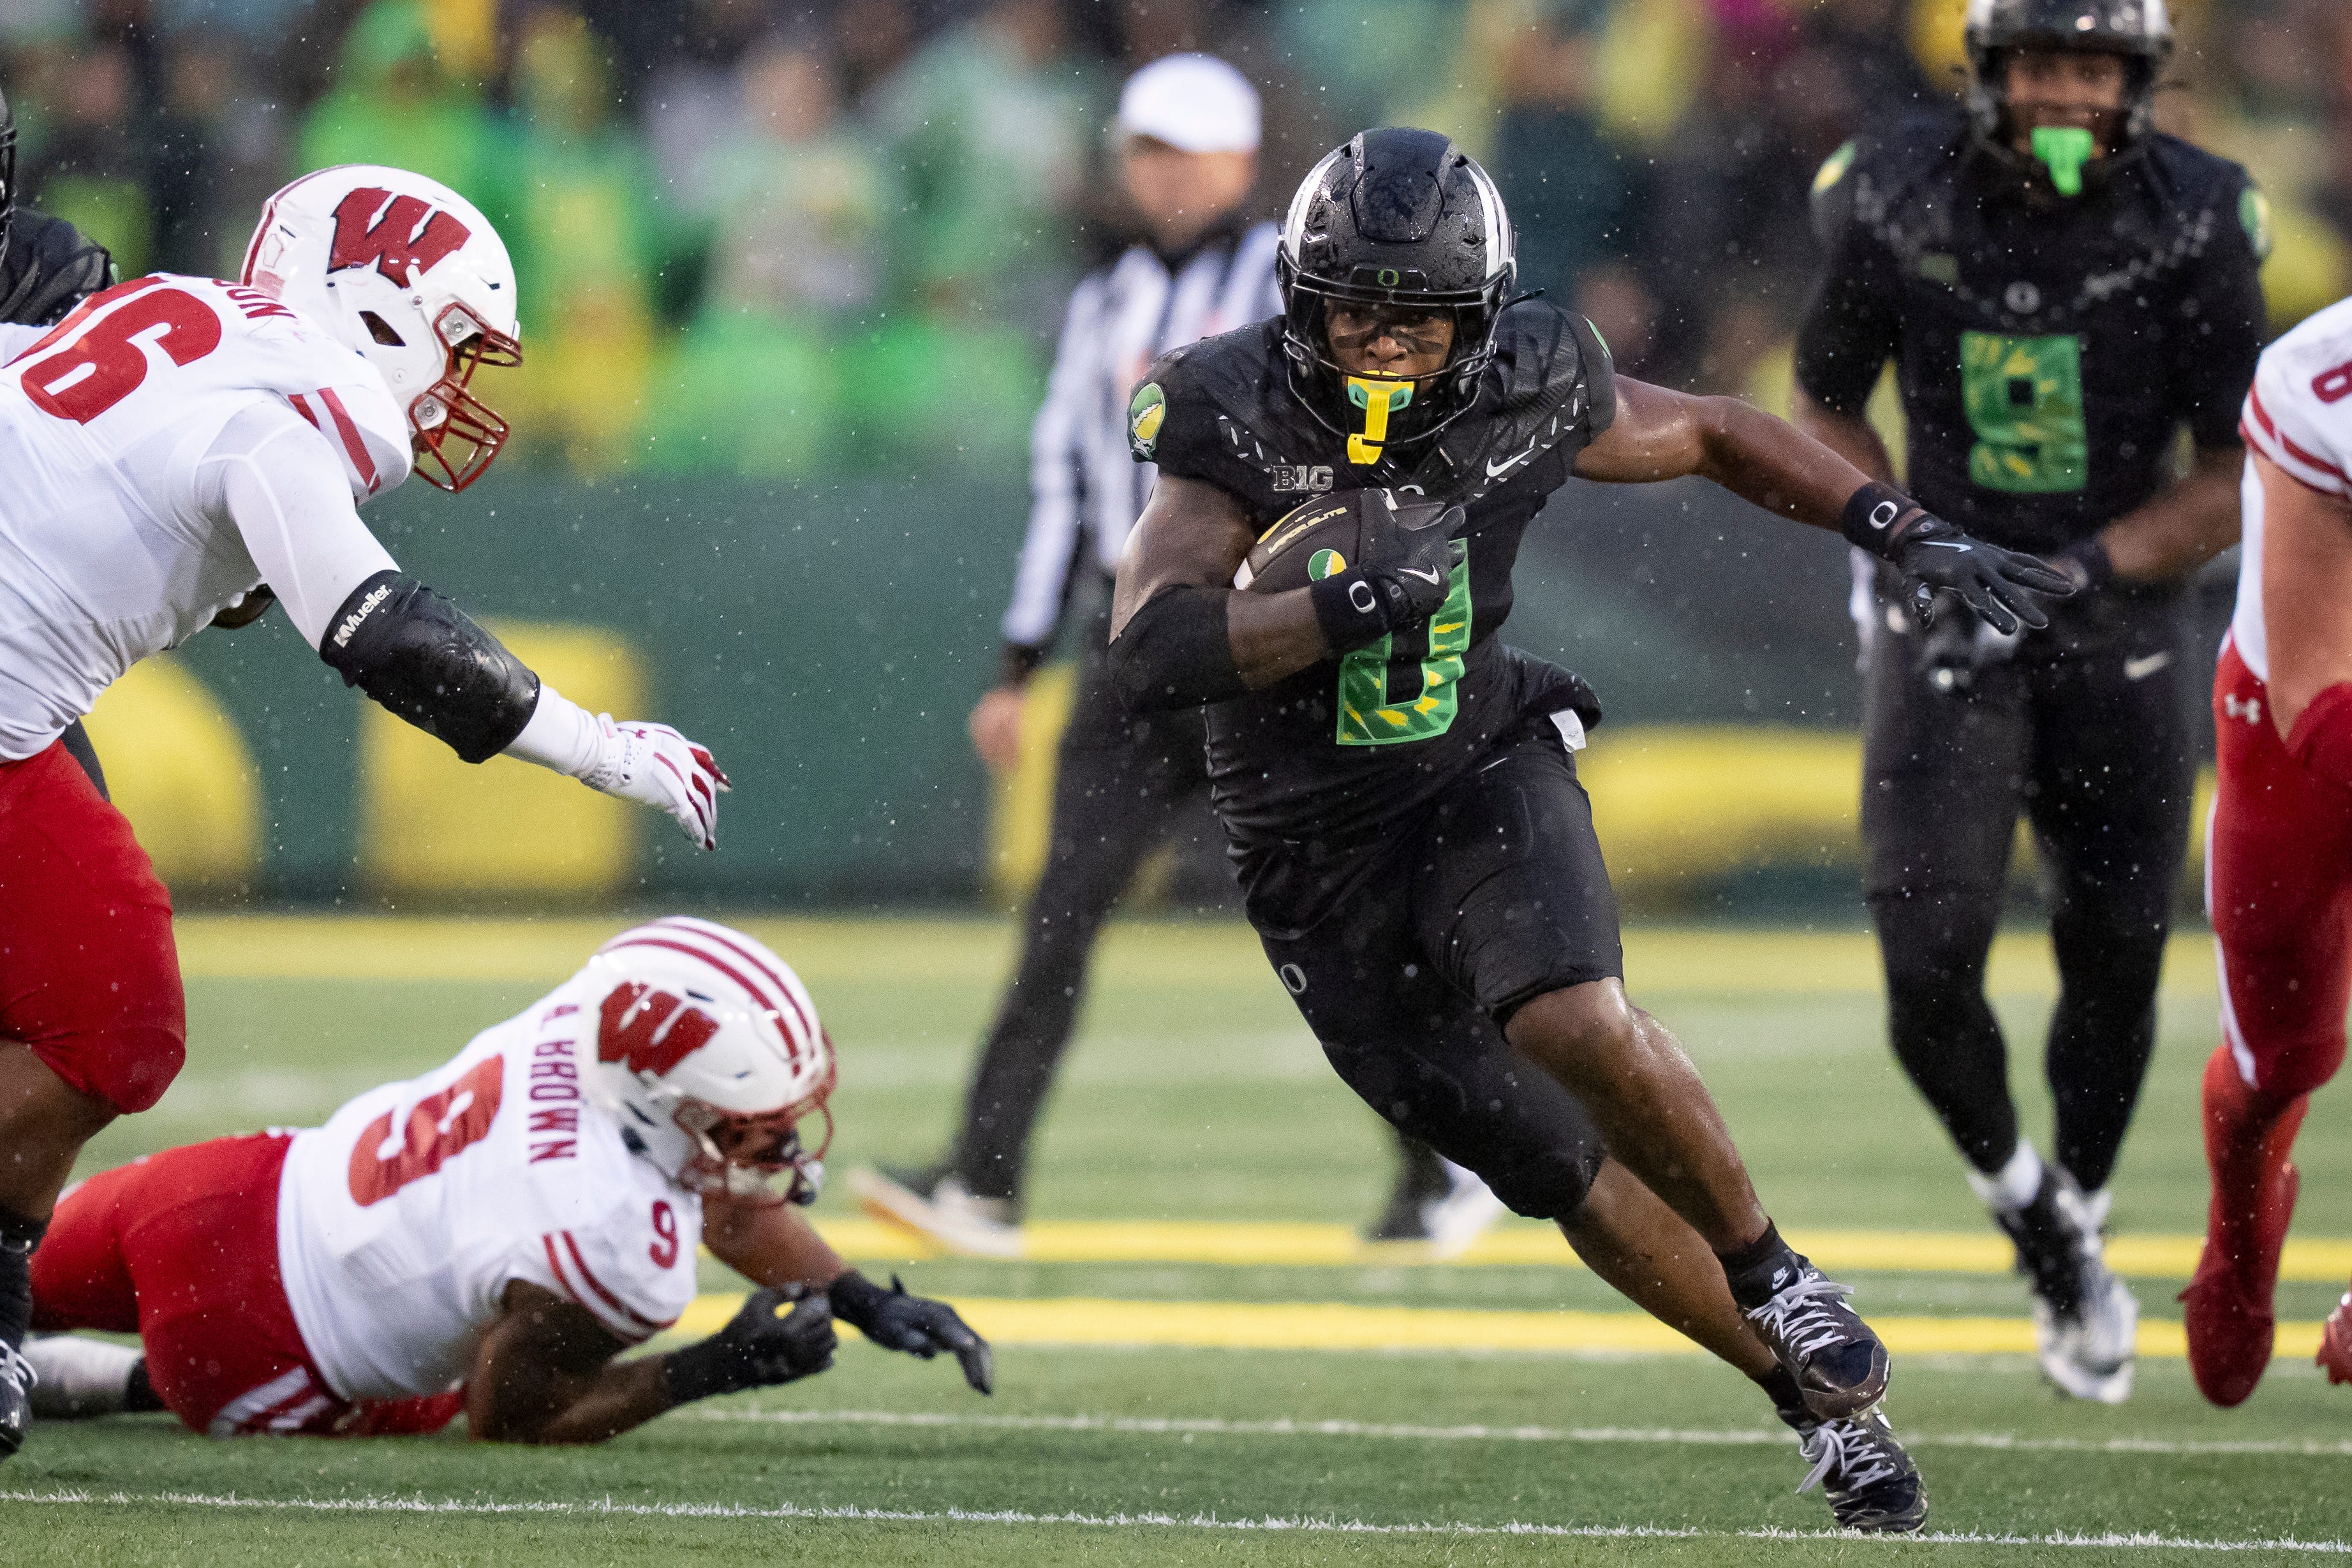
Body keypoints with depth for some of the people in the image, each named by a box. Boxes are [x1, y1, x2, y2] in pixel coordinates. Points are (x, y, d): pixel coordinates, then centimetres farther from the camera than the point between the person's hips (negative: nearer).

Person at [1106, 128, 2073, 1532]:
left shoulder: (1523, 402, -11)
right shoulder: (1240, 426, -19)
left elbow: (1717, 436, 8)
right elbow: (1152, 649, -30)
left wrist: (1907, 533, 1)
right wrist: (1347, 605, -41)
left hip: (1486, 781, 0)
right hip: (1320, 859, 0)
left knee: (1579, 1024, -31)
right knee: (1562, 1171, 7)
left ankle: (1774, 1274, -7)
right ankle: (1820, 1402, 21)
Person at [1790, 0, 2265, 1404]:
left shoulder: (2192, 225, -12)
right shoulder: (1897, 205, -9)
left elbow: (2242, 479, -7)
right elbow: (1827, 408, 7)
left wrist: (2081, 572, -20)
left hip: (2117, 619, 1)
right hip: (1950, 610, 0)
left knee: (2116, 962, 7)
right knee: (1930, 964, -13)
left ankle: (2081, 1221, 33)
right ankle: (2023, 1199, 15)